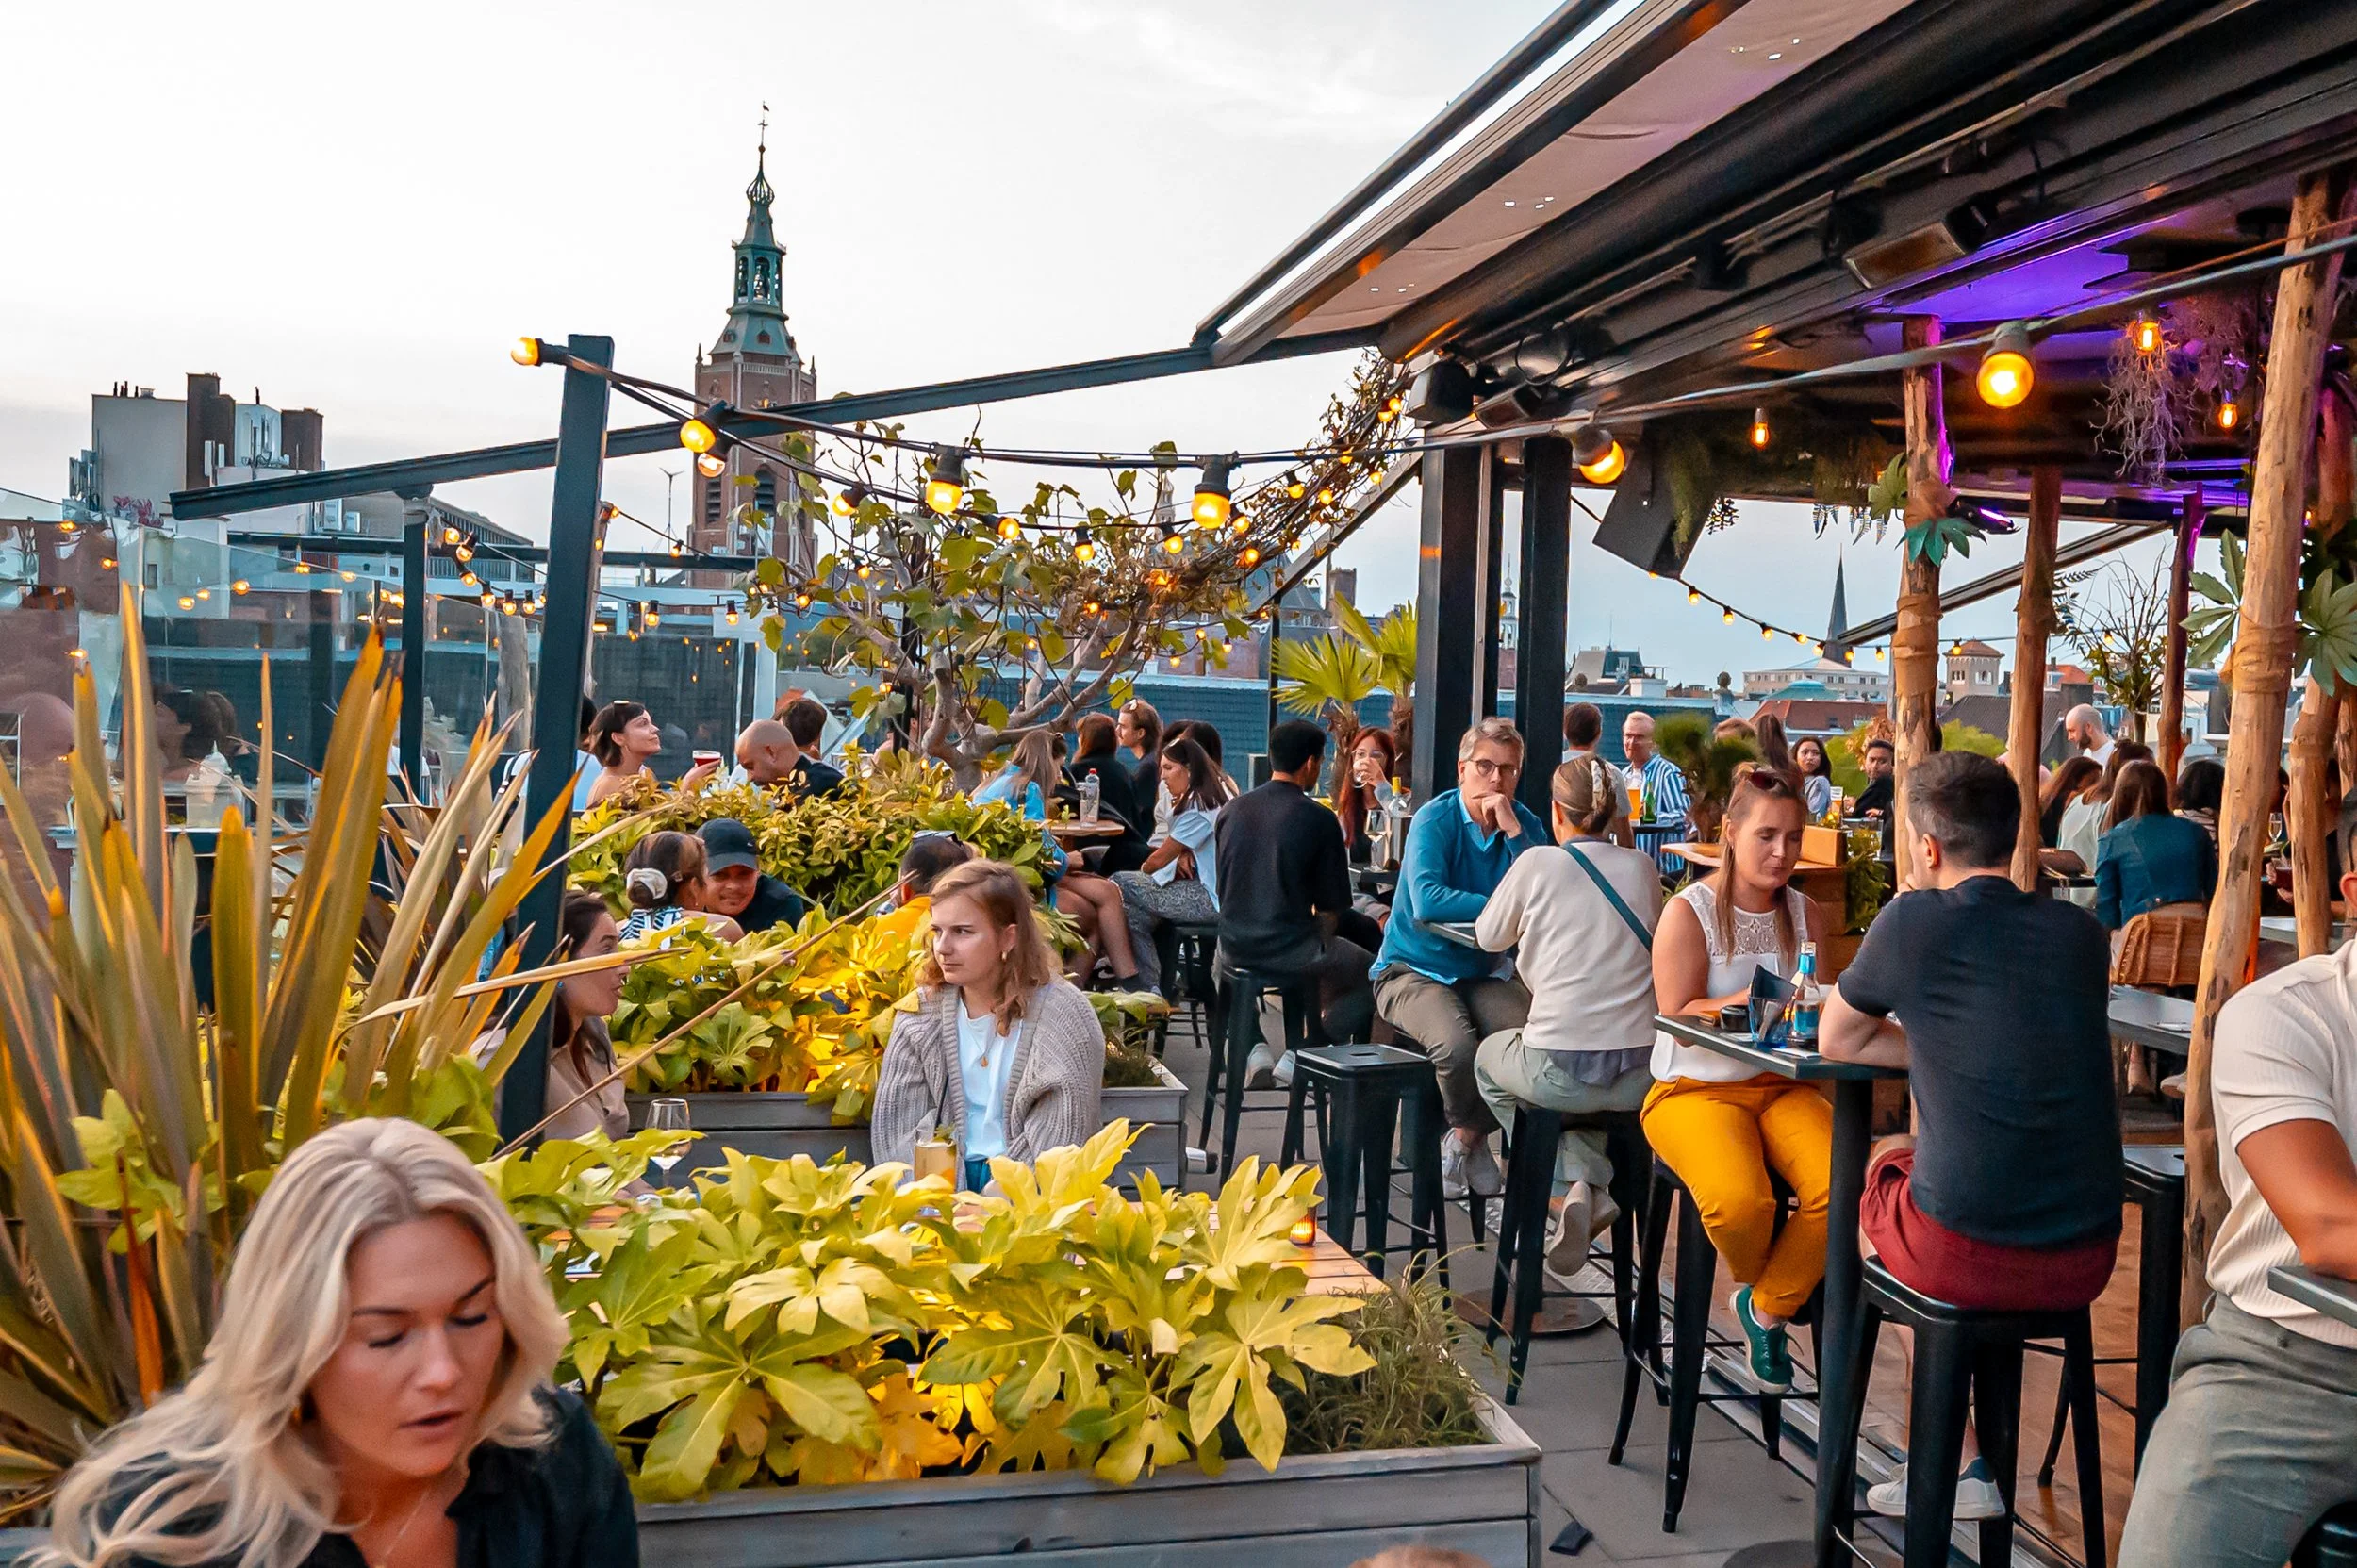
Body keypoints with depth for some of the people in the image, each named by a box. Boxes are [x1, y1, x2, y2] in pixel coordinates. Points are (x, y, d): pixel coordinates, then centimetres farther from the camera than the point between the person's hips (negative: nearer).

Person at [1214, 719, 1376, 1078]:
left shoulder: (1232, 810, 3)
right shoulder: (1319, 820, -11)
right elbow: (1332, 905, -6)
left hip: (1235, 951, 5)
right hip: (1292, 953, -5)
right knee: (1370, 970, 19)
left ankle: (1253, 1050, 18)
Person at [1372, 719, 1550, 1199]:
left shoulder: (1525, 825, 3)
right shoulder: (1435, 819, -11)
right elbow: (1427, 902, -27)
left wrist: (1513, 831, -18)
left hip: (1484, 973, 4)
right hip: (1415, 970, -4)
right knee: (1456, 1044, -32)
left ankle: (1466, 1140, 2)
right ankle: (1473, 1136, 4)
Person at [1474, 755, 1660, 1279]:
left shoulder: (1539, 864, -6)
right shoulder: (1643, 868, 5)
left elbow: (1490, 937, 9)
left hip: (1559, 1072, -4)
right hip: (1639, 1076, 5)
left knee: (1488, 1058, 29)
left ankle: (1578, 1181, 8)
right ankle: (1593, 1185, 15)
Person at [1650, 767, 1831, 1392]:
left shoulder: (1805, 915, 10)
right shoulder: (1690, 912, -7)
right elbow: (1679, 1015, -13)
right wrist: (1755, 1003, -28)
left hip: (1780, 1085, 5)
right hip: (1696, 1088, -4)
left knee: (1842, 1185, -25)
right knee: (1741, 1201, -32)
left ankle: (1766, 1308, 2)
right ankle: (1755, 1283, 9)